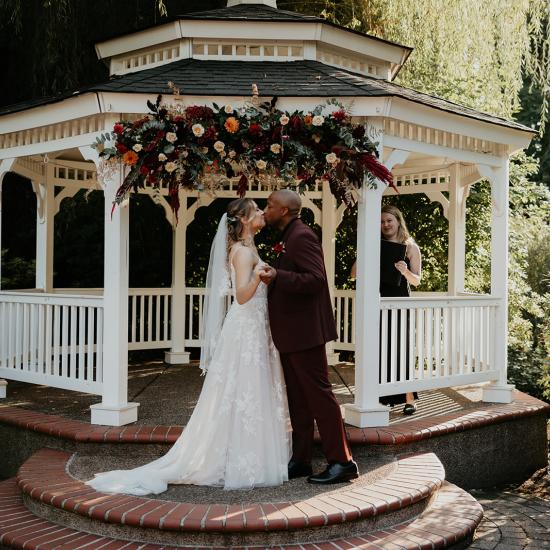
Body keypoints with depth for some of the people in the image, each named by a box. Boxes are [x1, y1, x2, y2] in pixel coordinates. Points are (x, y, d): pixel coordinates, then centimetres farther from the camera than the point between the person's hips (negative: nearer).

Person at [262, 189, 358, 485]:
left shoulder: (302, 237, -14)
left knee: (318, 394, -5)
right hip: (291, 334, 10)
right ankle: (300, 460, 22)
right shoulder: (289, 238, 17)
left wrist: (277, 276, -30)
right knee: (297, 399, 14)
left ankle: (341, 461, 3)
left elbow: (316, 280, -25)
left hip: (304, 332, -10)